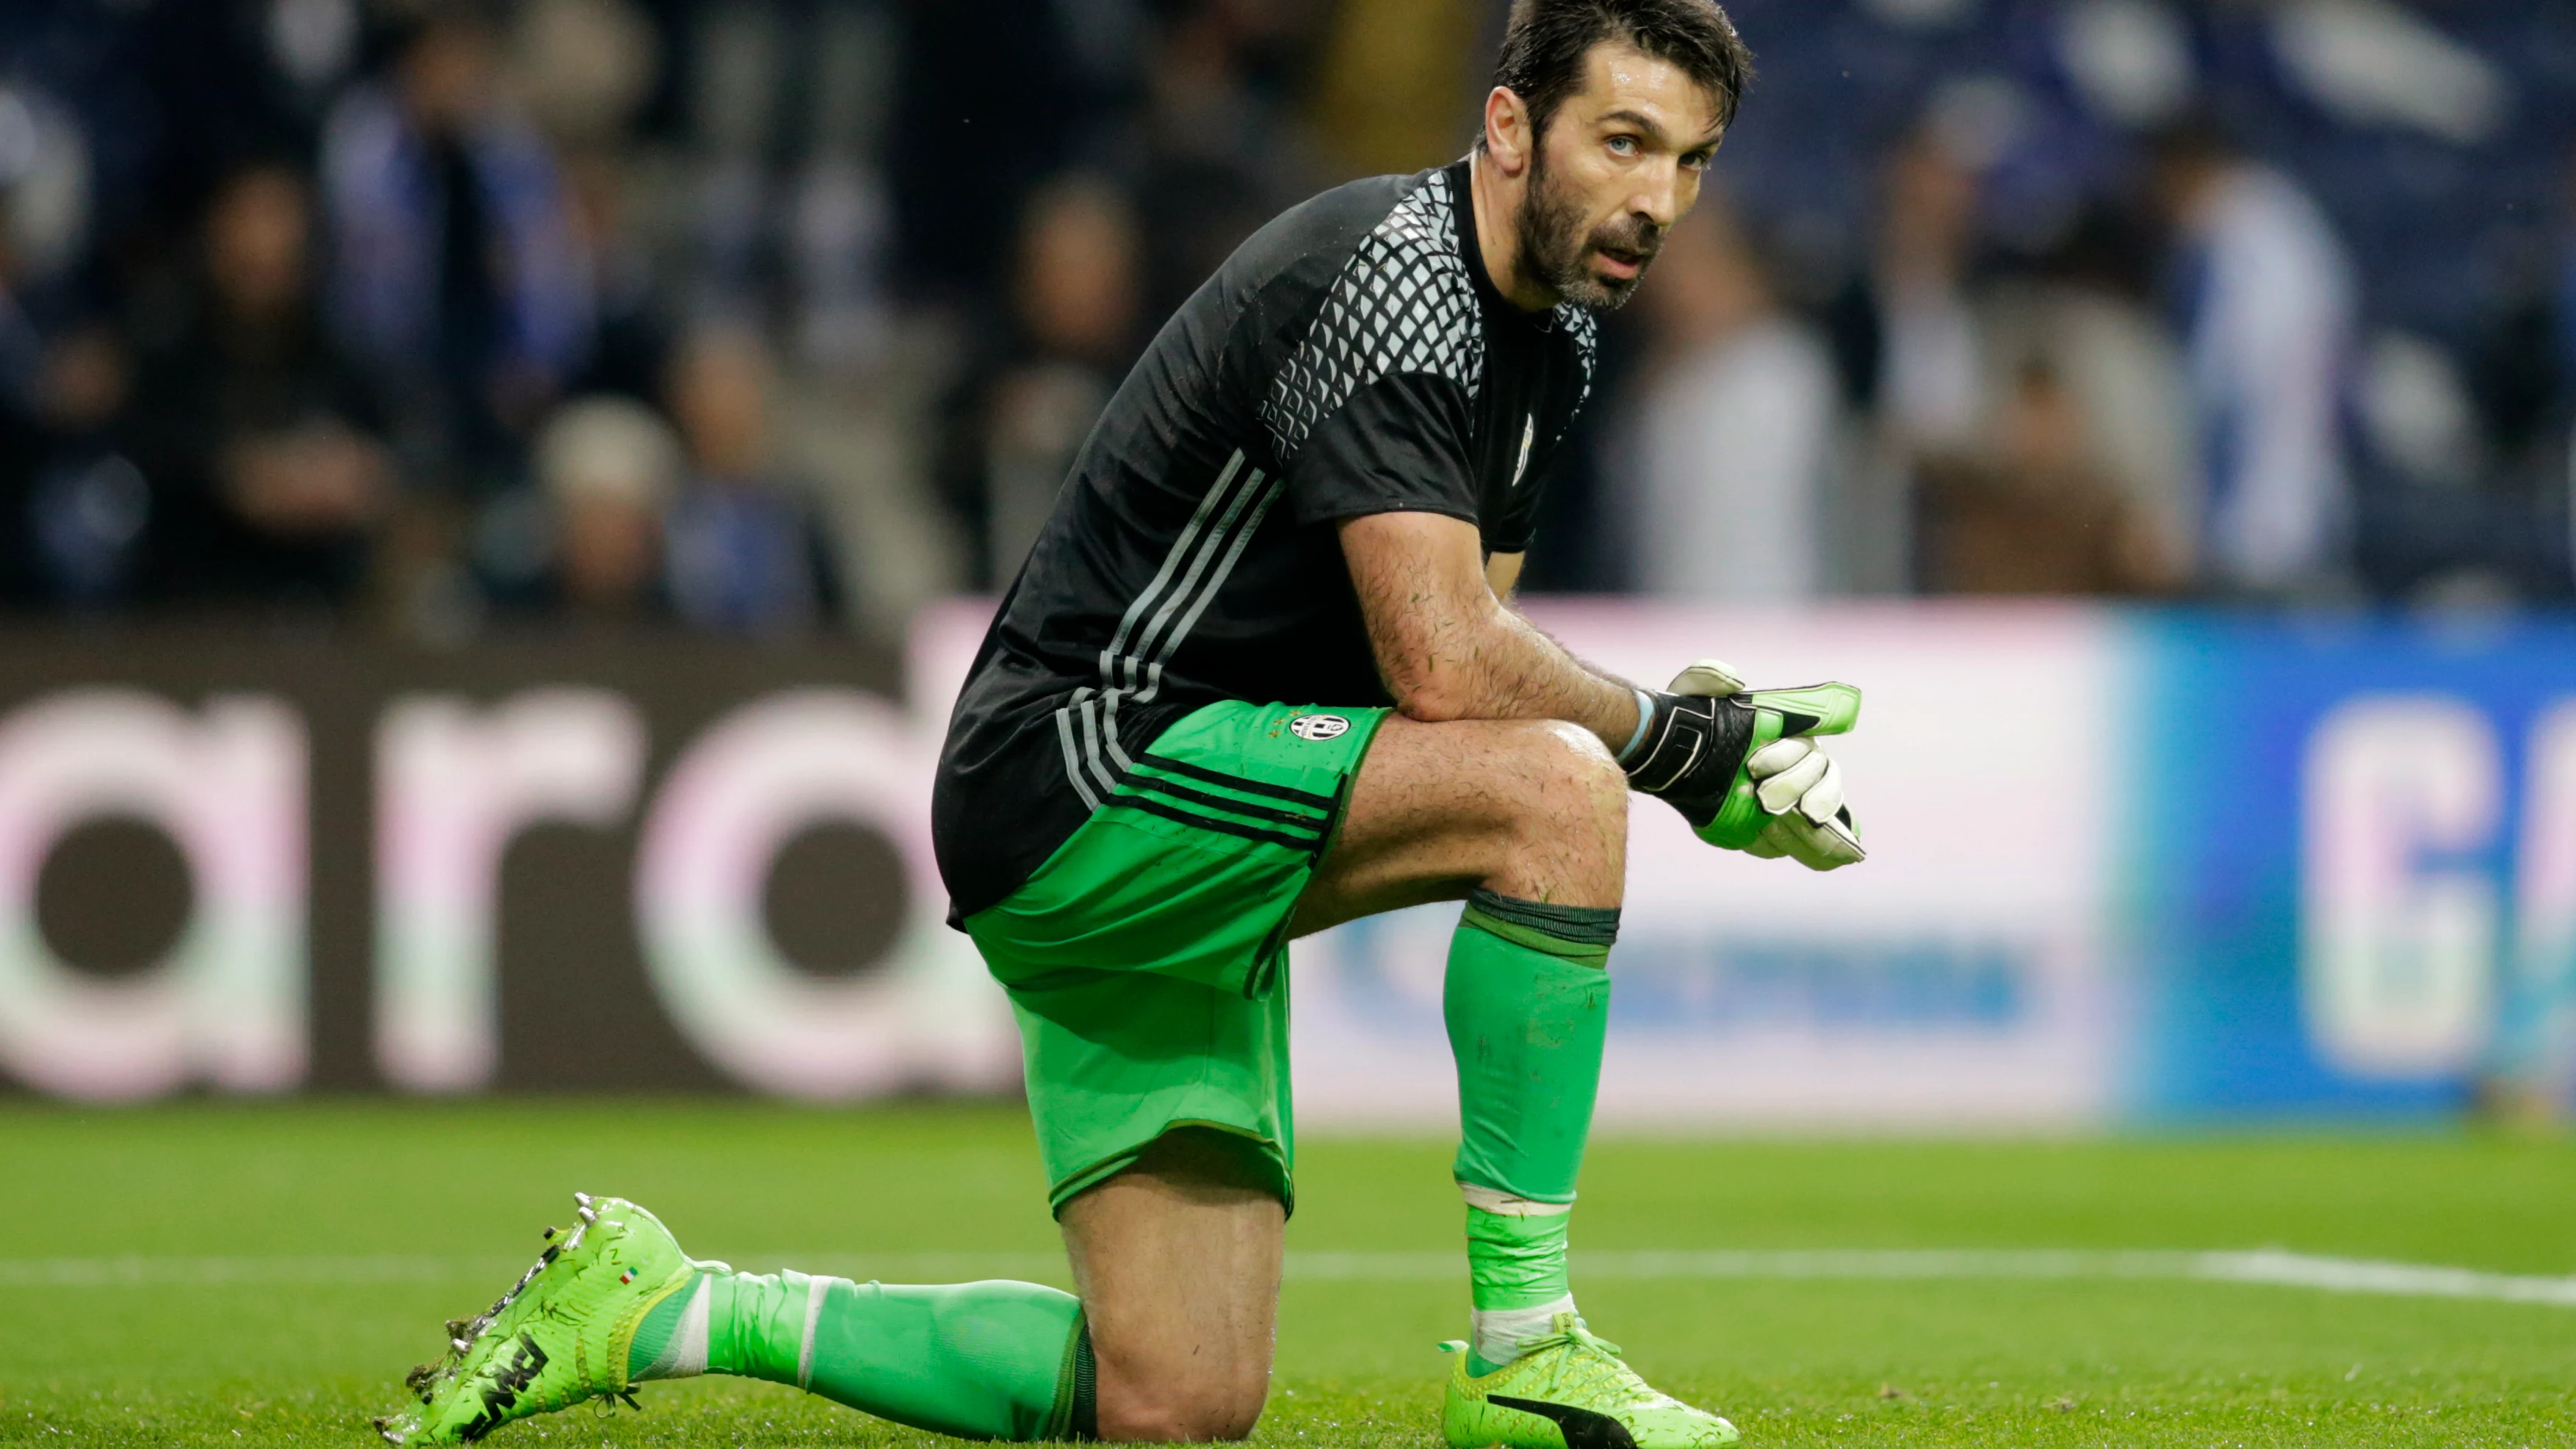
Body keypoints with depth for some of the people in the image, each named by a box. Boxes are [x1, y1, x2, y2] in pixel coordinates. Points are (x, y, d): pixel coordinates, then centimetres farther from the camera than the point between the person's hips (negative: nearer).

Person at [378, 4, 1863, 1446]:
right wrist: (1674, 738, -14)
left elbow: (1460, 657, 13)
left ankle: (660, 1306, 14)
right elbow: (1439, 668, -26)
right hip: (1080, 772, -10)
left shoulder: (1550, 344, 14)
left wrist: (1707, 752, -2)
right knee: (1555, 788, -30)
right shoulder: (1390, 275, -18)